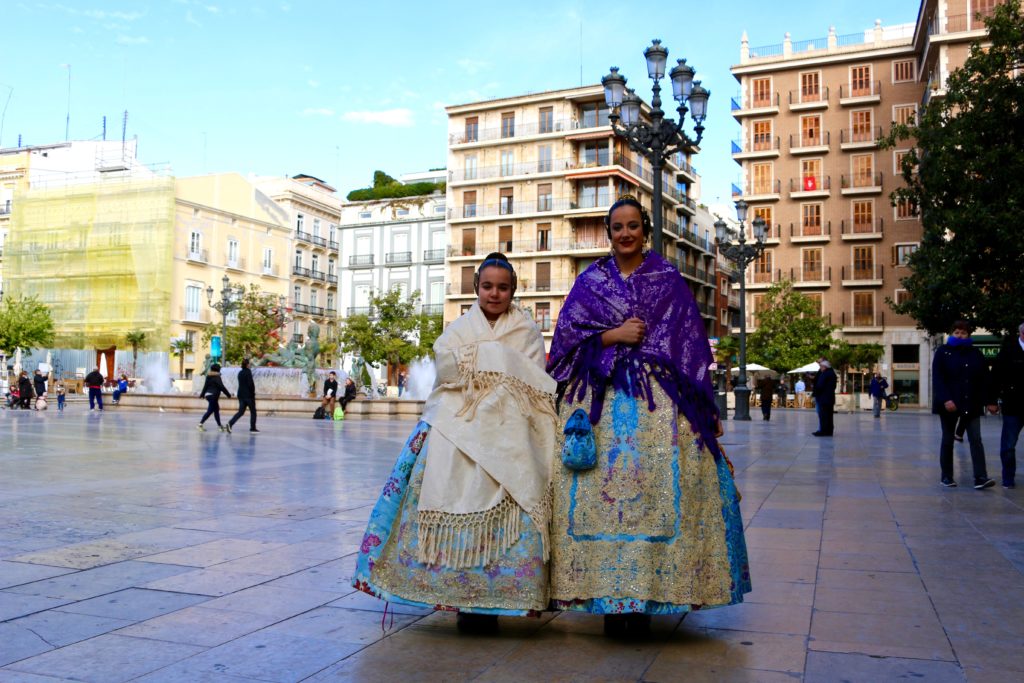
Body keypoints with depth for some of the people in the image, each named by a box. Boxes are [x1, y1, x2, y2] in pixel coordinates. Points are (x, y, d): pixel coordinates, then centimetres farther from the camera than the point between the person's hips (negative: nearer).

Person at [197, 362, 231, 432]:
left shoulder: (208, 376, 11)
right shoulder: (217, 377, -12)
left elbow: (205, 386, 17)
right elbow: (221, 387, -13)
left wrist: (202, 394, 26)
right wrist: (228, 394, -7)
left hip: (208, 394, 9)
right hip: (213, 395, -9)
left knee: (216, 410, 14)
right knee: (210, 411, -7)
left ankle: (219, 425, 18)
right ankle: (201, 424, -12)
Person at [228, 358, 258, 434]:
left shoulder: (240, 373, 11)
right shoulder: (248, 372, -12)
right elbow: (250, 383, -18)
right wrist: (253, 393, -8)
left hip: (241, 395, 7)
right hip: (248, 395, -7)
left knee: (241, 411, 7)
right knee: (253, 412, 6)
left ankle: (230, 423, -13)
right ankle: (252, 429, 10)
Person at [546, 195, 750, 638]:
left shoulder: (668, 279, 10)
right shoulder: (590, 280, 13)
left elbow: (691, 344, 7)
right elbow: (566, 336, 6)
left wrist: (707, 408, 1)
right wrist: (614, 335, -8)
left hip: (657, 400, -1)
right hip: (598, 399, 1)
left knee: (654, 492, -6)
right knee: (600, 493, -4)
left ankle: (643, 599, 4)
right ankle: (608, 598, 5)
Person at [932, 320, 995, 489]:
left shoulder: (976, 354, 8)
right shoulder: (943, 352, -1)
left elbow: (985, 379, 7)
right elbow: (937, 378, -10)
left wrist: (989, 401, -1)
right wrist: (945, 399, -21)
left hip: (971, 404, 2)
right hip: (949, 403, -2)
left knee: (976, 439, -5)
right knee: (948, 439, 6)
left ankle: (980, 477, -10)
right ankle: (946, 476, 14)